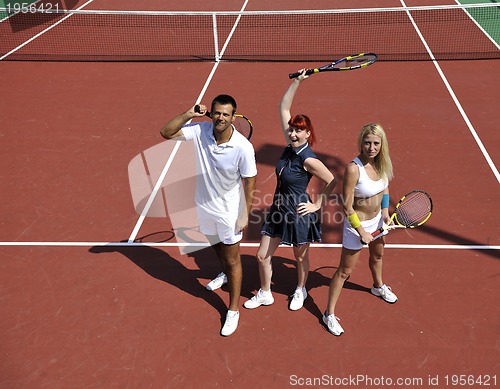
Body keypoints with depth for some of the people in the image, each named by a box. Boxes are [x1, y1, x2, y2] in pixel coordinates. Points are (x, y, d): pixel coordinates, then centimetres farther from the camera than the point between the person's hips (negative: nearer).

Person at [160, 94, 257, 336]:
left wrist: (245, 215, -13)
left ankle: (233, 311, 23)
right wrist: (189, 114, -29)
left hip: (229, 211, -5)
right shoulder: (200, 131, -17)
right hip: (204, 206, 5)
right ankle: (225, 275, 61)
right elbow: (166, 132, -16)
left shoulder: (243, 147, -27)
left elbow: (249, 183, -17)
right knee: (217, 247, 30)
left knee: (232, 261, 8)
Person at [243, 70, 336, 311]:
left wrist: (317, 205, -11)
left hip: (299, 213, -6)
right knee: (262, 256, 12)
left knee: (300, 257, 18)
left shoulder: (308, 160, -22)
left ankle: (300, 291, 44)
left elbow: (332, 182, -15)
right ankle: (265, 294, 34)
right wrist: (297, 81, -5)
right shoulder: (290, 146, -5)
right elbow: (284, 107, 0)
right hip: (278, 209, 6)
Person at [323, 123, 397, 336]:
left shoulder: (382, 162, -11)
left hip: (377, 219, 8)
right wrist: (362, 232, -21)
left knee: (377, 255, 33)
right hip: (358, 223, -7)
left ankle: (378, 286, 63)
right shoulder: (353, 168, -31)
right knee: (345, 271, 2)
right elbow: (347, 207, -26)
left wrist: (385, 210, 3)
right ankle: (329, 314, 17)